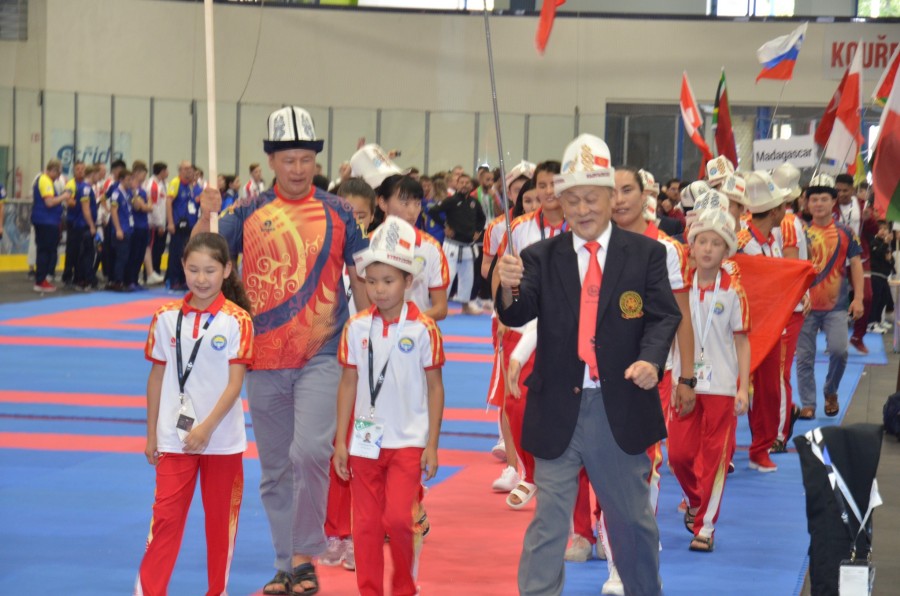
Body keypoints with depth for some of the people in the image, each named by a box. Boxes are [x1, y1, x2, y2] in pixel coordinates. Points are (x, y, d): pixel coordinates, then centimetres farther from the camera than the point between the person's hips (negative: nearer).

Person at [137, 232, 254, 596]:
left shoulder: (236, 321, -8)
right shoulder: (167, 318, 0)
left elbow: (235, 382, -10)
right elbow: (157, 377, 7)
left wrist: (207, 428, -18)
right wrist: (151, 435, 8)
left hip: (222, 439, -1)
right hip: (174, 438, 1)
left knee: (221, 520, 10)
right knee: (165, 517, -1)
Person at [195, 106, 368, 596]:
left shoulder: (337, 213, 2)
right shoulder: (250, 213, 4)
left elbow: (360, 278, 8)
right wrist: (206, 218, -16)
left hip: (322, 356, -3)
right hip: (264, 360, 3)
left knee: (309, 451, -21)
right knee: (274, 471, 10)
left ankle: (306, 554, -5)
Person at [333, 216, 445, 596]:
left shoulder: (423, 330, -7)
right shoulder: (356, 328, 0)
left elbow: (435, 387, -1)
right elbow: (348, 384, 6)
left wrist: (432, 445, -3)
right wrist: (340, 441, 4)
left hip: (408, 441, -3)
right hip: (365, 442, 3)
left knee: (397, 518, -11)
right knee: (366, 524, 6)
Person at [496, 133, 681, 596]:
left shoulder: (645, 254, 1)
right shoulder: (541, 258, 1)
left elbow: (663, 315, -6)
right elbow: (517, 315, -11)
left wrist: (651, 359, -26)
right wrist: (509, 288, -35)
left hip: (621, 406, 1)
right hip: (558, 408, 0)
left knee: (632, 518, 17)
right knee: (548, 520, 3)